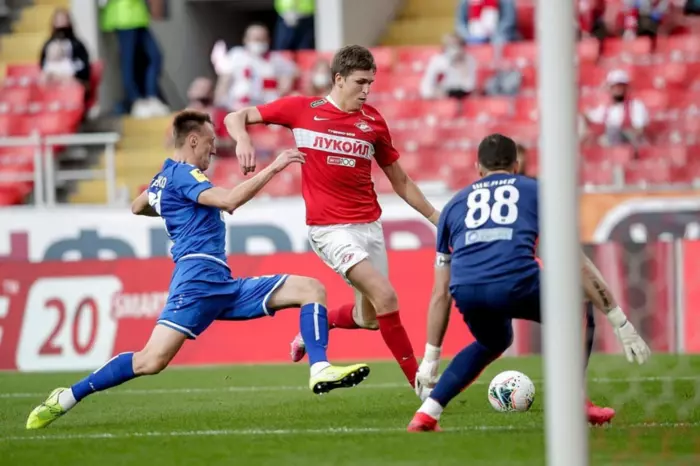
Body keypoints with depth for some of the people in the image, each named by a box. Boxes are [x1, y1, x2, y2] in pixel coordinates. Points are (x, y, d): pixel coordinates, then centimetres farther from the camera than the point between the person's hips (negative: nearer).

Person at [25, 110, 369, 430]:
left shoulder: (163, 178, 24)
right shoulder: (183, 174, -6)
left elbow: (137, 207, 45)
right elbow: (229, 199, -23)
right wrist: (274, 167, -19)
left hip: (223, 285, 10)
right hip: (199, 276, -10)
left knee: (310, 288, 1)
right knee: (151, 361, -21)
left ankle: (320, 371, -16)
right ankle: (66, 398, -9)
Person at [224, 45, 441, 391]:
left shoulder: (372, 121, 6)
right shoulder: (302, 109, -2)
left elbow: (399, 180, 15)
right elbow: (235, 118, 3)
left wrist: (435, 216, 9)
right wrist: (243, 140, -19)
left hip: (369, 226, 5)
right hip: (330, 228, -5)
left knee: (369, 318, 6)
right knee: (386, 297, -19)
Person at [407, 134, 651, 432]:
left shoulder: (454, 205, 31)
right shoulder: (535, 191, 26)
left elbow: (440, 294, 31)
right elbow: (578, 264, 21)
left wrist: (430, 359, 37)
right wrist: (621, 324, 23)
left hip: (466, 292, 3)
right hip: (516, 284, -3)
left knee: (492, 343, 36)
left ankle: (426, 414, 24)